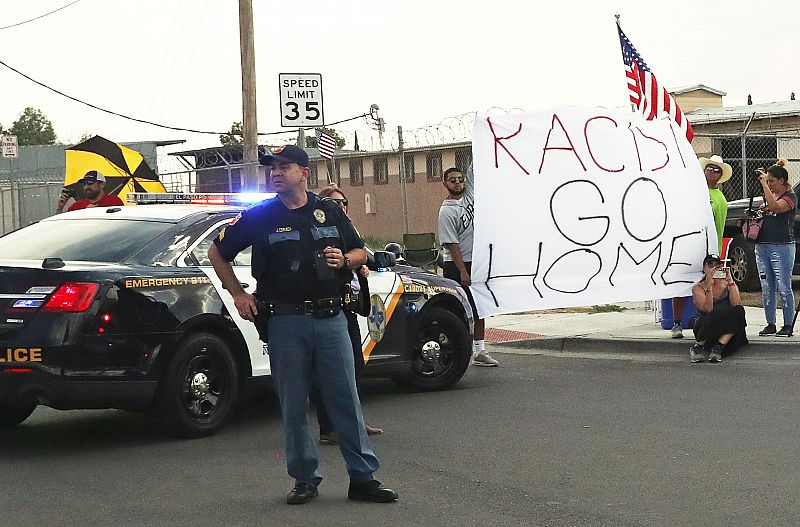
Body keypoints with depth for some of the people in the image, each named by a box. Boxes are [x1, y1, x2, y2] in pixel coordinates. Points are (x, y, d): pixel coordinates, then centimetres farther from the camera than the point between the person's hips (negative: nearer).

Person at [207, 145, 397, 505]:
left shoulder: (330, 212, 11)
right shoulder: (259, 216, 4)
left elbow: (360, 252, 20)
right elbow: (217, 252, 13)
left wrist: (345, 260, -2)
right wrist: (238, 294, 5)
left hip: (331, 319, 1)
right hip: (285, 323, -1)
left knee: (346, 399, 1)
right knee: (293, 406, 3)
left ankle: (362, 477, 5)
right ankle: (305, 478, 12)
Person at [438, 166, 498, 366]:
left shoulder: (469, 195, 7)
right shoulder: (447, 211, -13)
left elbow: (473, 170, 10)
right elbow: (451, 244, -17)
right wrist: (463, 272, -21)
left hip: (476, 263, 7)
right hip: (456, 266, -7)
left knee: (479, 308, 10)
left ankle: (479, 351, 16)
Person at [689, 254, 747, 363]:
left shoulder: (728, 285, 8)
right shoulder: (698, 288, 0)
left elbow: (736, 304, -13)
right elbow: (707, 309, -19)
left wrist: (730, 281, -18)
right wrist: (709, 285, -26)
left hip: (727, 332, 3)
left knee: (738, 311, -26)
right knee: (717, 312, -34)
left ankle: (718, 347, -26)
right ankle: (698, 346, -15)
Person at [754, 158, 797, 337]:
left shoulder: (790, 196, -6)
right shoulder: (769, 195, 17)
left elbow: (775, 207, -24)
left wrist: (764, 184, -21)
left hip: (782, 246, -8)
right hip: (762, 245, 8)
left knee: (783, 287, -5)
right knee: (767, 288, 8)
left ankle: (788, 325, 1)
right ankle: (770, 324, 14)